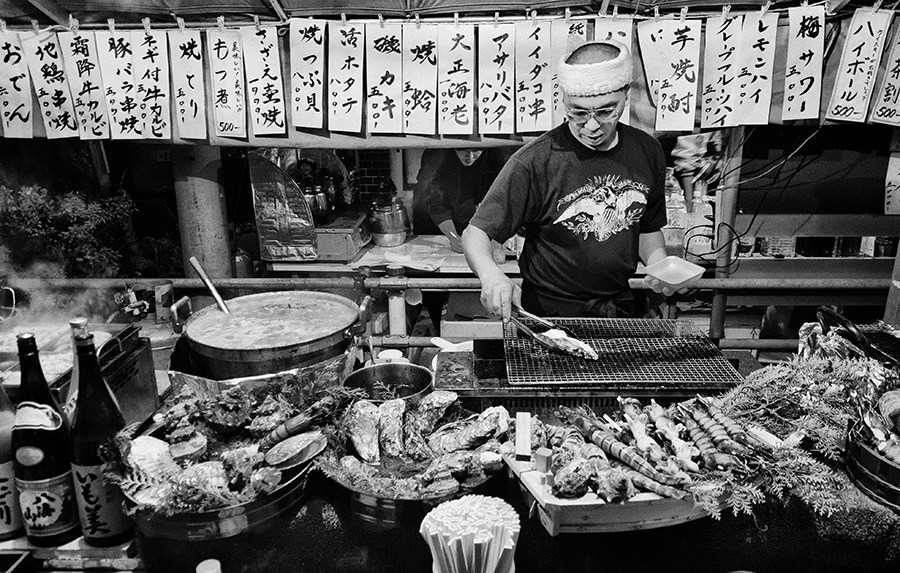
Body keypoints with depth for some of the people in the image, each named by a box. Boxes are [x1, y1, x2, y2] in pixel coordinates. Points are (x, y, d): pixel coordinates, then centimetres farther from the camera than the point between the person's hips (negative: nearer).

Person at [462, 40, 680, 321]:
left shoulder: (647, 152, 2)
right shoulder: (534, 162, -16)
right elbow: (476, 233, -14)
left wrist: (660, 264, -4)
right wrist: (490, 274, -34)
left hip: (621, 309, 4)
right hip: (549, 313, -4)